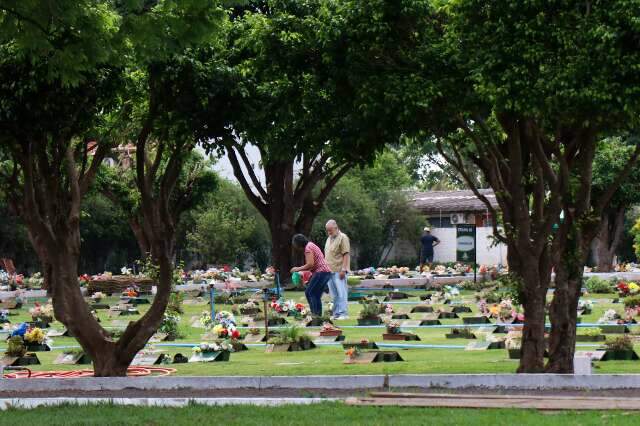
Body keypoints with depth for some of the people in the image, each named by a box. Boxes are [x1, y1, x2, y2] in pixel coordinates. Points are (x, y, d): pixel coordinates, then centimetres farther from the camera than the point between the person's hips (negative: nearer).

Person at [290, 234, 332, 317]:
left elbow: (310, 264, -17)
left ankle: (315, 314, -16)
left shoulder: (308, 248, -8)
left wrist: (298, 269, -7)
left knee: (309, 293, -10)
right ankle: (319, 315, 9)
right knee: (316, 296, 11)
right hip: (326, 272, 10)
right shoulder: (311, 245, 22)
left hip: (321, 272, -10)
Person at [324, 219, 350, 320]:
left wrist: (343, 269, -18)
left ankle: (343, 314, -8)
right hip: (330, 270, 8)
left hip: (339, 271, -8)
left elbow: (346, 254, -13)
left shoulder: (343, 237, -7)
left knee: (341, 293, -9)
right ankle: (336, 314, 12)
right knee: (334, 295, 9)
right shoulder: (329, 238, 18)